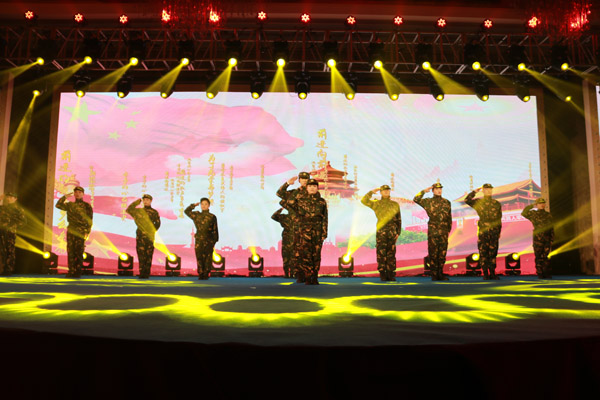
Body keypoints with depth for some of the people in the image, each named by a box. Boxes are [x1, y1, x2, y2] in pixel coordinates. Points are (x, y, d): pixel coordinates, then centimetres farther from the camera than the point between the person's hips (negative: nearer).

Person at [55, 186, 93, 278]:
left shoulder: (87, 206, 3)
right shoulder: (70, 205, 14)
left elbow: (89, 221, 0)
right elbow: (58, 205, 15)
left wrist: (87, 232, -8)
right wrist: (65, 196, 7)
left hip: (81, 232, -4)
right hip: (71, 231, 4)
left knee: (79, 253, -6)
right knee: (70, 252, 2)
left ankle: (78, 272, -2)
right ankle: (71, 271, 7)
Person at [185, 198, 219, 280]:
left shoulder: (212, 217, 4)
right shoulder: (196, 215, 10)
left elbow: (215, 230, 5)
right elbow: (186, 211, 21)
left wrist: (214, 242, 3)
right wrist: (194, 205, 10)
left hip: (209, 241, -1)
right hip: (199, 240, 2)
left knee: (208, 258, -2)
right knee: (199, 258, 0)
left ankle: (206, 275, 4)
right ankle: (201, 274, 6)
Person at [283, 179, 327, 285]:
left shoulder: (322, 202, 6)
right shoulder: (300, 200, 4)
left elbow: (325, 219, 5)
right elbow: (287, 203, 14)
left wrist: (324, 233, -1)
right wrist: (297, 212, 12)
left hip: (317, 232, 1)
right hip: (304, 231, -1)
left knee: (316, 255, 3)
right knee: (305, 254, -6)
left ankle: (315, 278, 11)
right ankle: (307, 278, -1)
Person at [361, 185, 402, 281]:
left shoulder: (395, 204, 14)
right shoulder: (376, 204, 9)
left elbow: (398, 220, 15)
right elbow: (364, 201, -3)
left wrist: (398, 232, 8)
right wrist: (372, 191, -2)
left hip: (392, 231, 1)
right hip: (381, 231, -1)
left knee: (391, 253, 2)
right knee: (381, 253, -2)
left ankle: (391, 274, 7)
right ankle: (383, 274, 3)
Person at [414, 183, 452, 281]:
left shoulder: (447, 202, 12)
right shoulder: (428, 202, 3)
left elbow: (449, 217, 16)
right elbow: (416, 199, -13)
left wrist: (449, 229, 13)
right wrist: (424, 191, -10)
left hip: (444, 232, 3)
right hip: (432, 231, -3)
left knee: (442, 254, 6)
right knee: (433, 254, -1)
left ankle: (440, 274, 15)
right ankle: (434, 275, 5)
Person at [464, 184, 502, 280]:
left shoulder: (497, 203, 12)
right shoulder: (478, 202, 6)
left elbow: (499, 219, 15)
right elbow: (467, 200, -12)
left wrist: (499, 232, 13)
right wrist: (475, 191, -7)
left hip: (494, 232, 2)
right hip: (483, 231, -2)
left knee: (493, 252, 5)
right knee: (483, 253, -1)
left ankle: (492, 273, 14)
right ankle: (485, 274, 6)